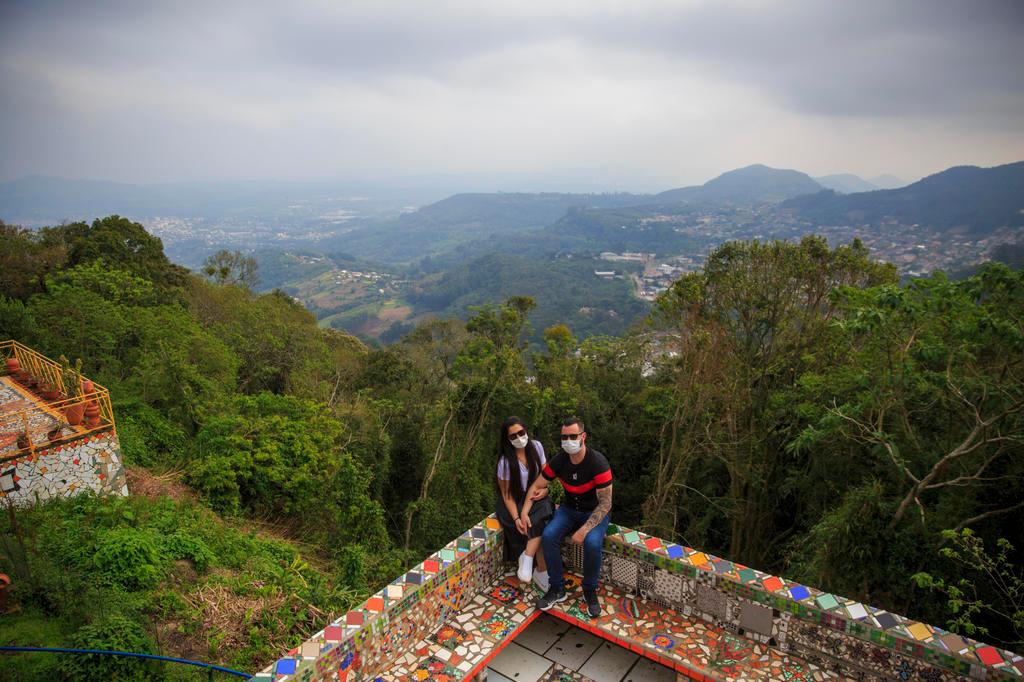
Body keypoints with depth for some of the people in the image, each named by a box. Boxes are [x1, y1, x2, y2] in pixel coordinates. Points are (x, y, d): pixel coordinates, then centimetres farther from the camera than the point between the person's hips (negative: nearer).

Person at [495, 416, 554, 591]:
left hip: (535, 498, 4)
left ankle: (527, 558, -14)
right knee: (543, 526, -26)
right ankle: (541, 572, -13)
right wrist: (516, 519, -24)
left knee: (543, 523, -28)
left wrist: (544, 489, -14)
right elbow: (506, 494, -13)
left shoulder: (536, 446, -5)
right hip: (515, 501, -4)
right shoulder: (506, 461, -16)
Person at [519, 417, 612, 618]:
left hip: (596, 512, -4)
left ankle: (590, 591, -6)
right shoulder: (559, 460, -12)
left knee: (592, 543, -33)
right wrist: (524, 512, -13)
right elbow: (536, 486, 0)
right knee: (548, 535, -23)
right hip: (569, 509, 4)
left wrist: (585, 529, -33)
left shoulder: (598, 462, -27)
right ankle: (557, 589, -5)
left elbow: (605, 503, -25)